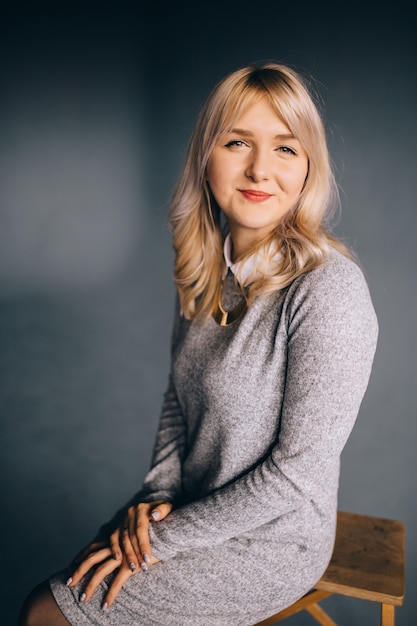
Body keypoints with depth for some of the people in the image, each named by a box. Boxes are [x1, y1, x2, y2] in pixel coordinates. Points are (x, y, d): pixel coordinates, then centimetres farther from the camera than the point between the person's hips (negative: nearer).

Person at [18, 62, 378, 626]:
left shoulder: (329, 288, -26)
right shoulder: (205, 269, -3)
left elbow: (298, 469, -23)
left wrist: (167, 535, -15)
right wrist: (159, 493, -6)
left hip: (268, 542, -5)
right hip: (197, 510, 6)